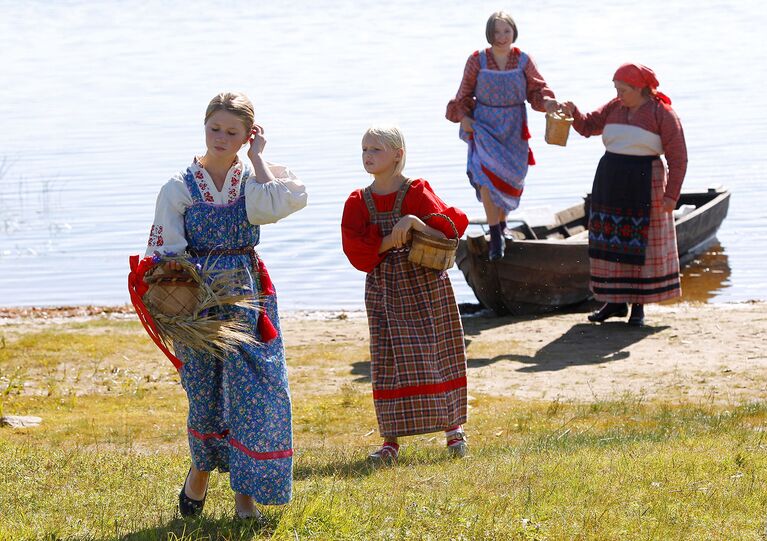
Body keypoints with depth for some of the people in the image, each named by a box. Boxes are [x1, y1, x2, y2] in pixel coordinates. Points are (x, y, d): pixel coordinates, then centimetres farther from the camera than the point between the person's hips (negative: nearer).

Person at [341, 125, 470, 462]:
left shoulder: (417, 192, -5)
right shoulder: (358, 202, 3)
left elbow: (452, 225, -13)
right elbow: (357, 251, -7)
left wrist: (413, 223, -24)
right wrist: (392, 239, -19)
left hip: (425, 284, -2)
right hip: (384, 289, 2)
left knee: (438, 353, 3)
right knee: (388, 359, 1)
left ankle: (453, 427, 16)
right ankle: (390, 440, 5)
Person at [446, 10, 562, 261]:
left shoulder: (524, 61, -2)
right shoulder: (477, 60, -4)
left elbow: (536, 90, 0)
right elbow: (465, 92, 4)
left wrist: (547, 103, -20)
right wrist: (463, 116, -8)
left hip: (513, 128, 2)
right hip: (484, 125, -2)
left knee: (510, 177, 11)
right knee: (487, 175, -19)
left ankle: (501, 220, 38)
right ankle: (495, 236, -16)